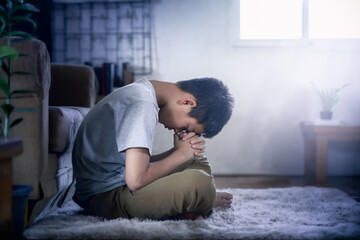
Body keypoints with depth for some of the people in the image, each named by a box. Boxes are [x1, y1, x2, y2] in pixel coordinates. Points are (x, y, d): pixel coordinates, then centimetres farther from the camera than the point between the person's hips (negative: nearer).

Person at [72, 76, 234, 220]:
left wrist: (177, 150, -8)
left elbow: (141, 162, 9)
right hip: (104, 196, -10)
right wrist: (181, 154, -14)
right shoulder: (143, 105, -23)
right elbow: (136, 180, -29)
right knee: (198, 182, -29)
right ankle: (208, 199, 3)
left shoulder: (141, 92, 8)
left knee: (198, 162, 19)